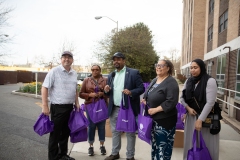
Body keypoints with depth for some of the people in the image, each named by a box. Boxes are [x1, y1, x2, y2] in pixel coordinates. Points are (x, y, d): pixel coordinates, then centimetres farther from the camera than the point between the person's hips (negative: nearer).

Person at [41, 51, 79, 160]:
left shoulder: (74, 73, 9)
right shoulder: (54, 71, -9)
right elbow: (45, 88, -11)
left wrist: (76, 102, 12)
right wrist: (45, 106, -15)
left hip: (70, 107, 6)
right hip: (57, 107, -6)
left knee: (66, 132, 17)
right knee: (55, 133, 5)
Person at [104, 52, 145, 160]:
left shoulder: (134, 73, -4)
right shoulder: (111, 75, 12)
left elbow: (141, 88, -7)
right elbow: (109, 93, 15)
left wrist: (131, 92, -25)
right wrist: (106, 90, -8)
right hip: (114, 109, 5)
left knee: (130, 133, 9)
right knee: (115, 132, 17)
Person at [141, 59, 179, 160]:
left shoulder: (171, 82, -15)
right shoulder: (154, 80, 10)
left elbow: (171, 102, -23)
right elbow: (148, 95, 21)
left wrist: (156, 109, -22)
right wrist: (144, 100, 0)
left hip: (165, 119, -8)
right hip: (153, 118, 8)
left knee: (163, 146, 4)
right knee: (154, 144, 20)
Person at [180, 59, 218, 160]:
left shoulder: (210, 81, -12)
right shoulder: (188, 81, 4)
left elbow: (210, 102, -17)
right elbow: (182, 98, 10)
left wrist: (200, 119, -19)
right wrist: (188, 108, -8)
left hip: (206, 117, -4)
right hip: (191, 116, 4)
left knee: (206, 144, 6)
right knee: (191, 142, 12)